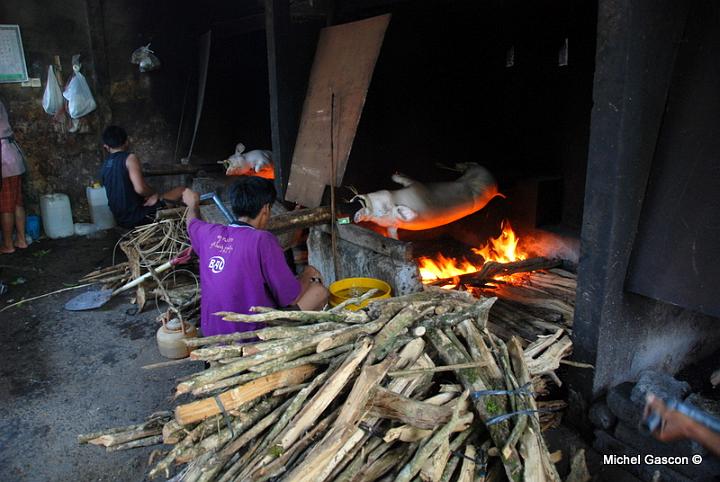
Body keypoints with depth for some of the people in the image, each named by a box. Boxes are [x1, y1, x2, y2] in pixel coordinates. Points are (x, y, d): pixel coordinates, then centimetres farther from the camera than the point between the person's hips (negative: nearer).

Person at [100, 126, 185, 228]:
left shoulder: (104, 166, 11)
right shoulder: (129, 158, -12)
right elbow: (140, 188, -25)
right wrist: (155, 194, -5)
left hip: (121, 220, 8)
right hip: (137, 217, -8)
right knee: (182, 190, 2)